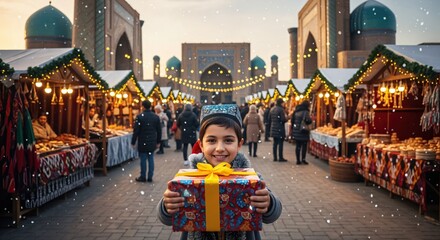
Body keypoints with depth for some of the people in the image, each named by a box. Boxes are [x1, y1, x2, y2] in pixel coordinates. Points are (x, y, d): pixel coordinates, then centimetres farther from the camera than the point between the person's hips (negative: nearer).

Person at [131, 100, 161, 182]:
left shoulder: (140, 116, -11)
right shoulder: (156, 116, 3)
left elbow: (136, 131, -11)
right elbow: (159, 131, 7)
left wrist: (133, 142, -2)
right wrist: (158, 142, 16)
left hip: (143, 142, -4)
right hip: (152, 142, 4)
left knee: (143, 159, 4)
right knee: (151, 159, 8)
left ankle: (143, 177, 11)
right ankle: (150, 177, 12)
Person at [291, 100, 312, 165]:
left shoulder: (296, 111, 10)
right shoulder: (305, 112, -11)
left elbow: (292, 120, 12)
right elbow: (308, 120, -24)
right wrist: (311, 119, -3)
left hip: (296, 131, 6)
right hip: (303, 132, -6)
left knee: (298, 145, 10)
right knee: (304, 145, 5)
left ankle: (298, 160, 12)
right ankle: (303, 159, 2)